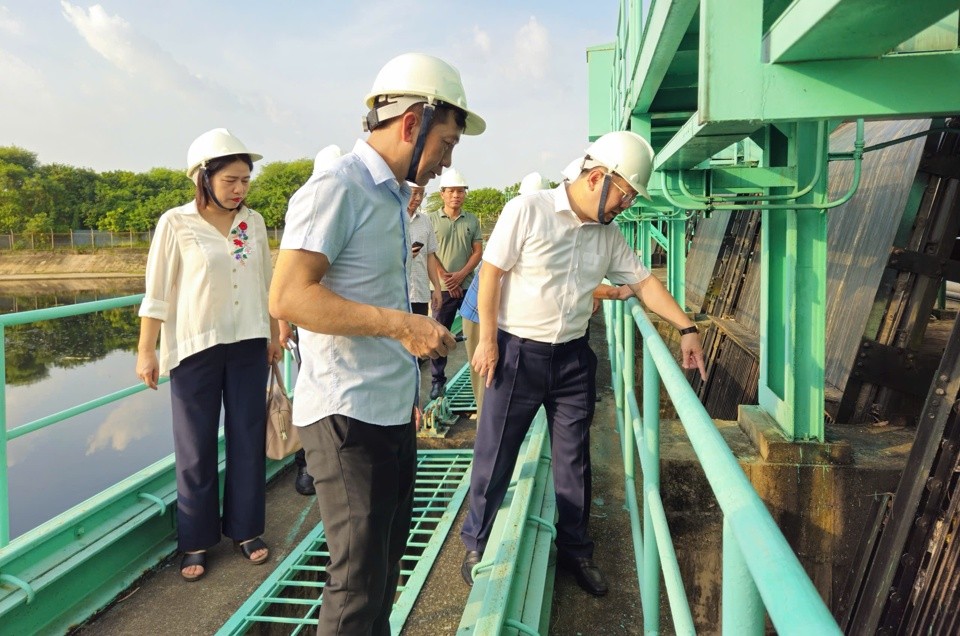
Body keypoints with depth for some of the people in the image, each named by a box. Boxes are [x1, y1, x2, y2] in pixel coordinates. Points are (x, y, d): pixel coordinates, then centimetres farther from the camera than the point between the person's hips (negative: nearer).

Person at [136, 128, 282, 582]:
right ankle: (196, 542, 19)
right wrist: (146, 351, -6)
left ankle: (245, 529, 24)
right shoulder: (176, 224, -7)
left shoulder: (253, 222, 3)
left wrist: (274, 335, 13)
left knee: (248, 439, 9)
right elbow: (157, 294, -5)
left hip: (248, 345, 4)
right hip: (195, 347, -3)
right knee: (196, 447, 6)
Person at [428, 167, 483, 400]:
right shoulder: (432, 220, 2)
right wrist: (446, 278, -10)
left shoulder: (472, 221, 8)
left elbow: (478, 251, 4)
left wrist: (461, 275, -9)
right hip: (442, 287, -1)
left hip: (469, 286, 2)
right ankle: (437, 379, 13)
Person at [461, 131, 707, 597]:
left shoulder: (608, 236, 5)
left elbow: (644, 282, 12)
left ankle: (575, 550, 30)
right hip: (517, 353, -5)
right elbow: (491, 273, -10)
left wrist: (686, 328, 4)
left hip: (573, 359, 5)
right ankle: (476, 543, 25)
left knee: (574, 460, 12)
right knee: (495, 455, 5)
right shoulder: (527, 211, -12)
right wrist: (488, 340, -11)